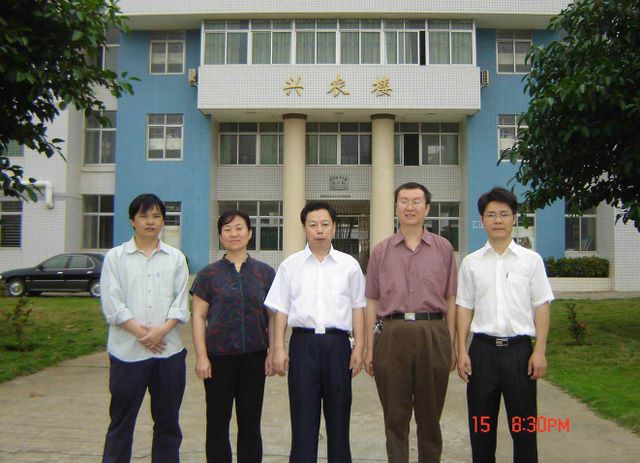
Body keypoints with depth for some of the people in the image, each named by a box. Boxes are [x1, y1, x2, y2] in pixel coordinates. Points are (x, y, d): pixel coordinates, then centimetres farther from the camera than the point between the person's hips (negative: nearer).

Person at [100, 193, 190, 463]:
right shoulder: (116, 257, 5)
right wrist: (140, 332, -14)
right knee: (121, 422, 6)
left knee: (168, 422, 11)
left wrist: (162, 329, -13)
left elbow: (181, 302, 3)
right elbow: (112, 303, -4)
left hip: (168, 350, 2)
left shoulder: (176, 258, 9)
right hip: (127, 350, -2)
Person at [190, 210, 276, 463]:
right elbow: (198, 317, 1)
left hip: (254, 356, 1)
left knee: (250, 423, 10)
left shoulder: (265, 273, 4)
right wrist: (201, 356, -6)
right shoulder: (208, 274, 2)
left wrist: (272, 352, 0)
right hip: (219, 356, -1)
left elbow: (273, 316, 6)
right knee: (217, 423, 7)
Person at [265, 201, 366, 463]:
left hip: (337, 343, 1)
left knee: (339, 414, 10)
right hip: (303, 343, 0)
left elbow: (357, 309, 7)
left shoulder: (349, 265, 5)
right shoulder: (290, 265, 5)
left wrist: (359, 348, 1)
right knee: (303, 415, 5)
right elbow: (281, 310, 5)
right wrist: (278, 348, -1)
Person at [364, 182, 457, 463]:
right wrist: (369, 349, 4)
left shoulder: (443, 248, 7)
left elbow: (450, 300, 7)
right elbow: (372, 303, 8)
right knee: (395, 416, 8)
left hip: (433, 336, 0)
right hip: (392, 335, 0)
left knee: (430, 416, 10)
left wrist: (451, 345, 3)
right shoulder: (381, 251, 8)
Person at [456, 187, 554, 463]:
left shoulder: (531, 260, 3)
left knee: (523, 425, 6)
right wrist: (462, 351, 1)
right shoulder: (471, 262, 6)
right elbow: (464, 308, 6)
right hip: (483, 348, 1)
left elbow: (541, 306, 1)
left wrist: (540, 351, -5)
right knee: (481, 426, 10)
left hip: (519, 348, -1)